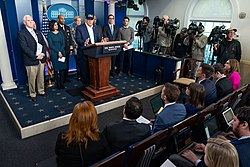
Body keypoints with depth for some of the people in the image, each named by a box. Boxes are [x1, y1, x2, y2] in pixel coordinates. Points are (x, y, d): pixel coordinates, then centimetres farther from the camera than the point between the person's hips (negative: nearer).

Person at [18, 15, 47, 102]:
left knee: (41, 77, 14)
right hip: (31, 60, -5)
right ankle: (32, 94, 21)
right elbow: (24, 48, -14)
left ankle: (41, 91, 31)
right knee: (32, 79, 6)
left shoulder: (38, 32, 14)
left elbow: (44, 43, 11)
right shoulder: (21, 33, -6)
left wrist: (43, 53, -7)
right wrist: (36, 56, -17)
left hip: (41, 59, 5)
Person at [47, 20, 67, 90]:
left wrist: (61, 51, -9)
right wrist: (58, 52, -12)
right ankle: (58, 83, 6)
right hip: (54, 53, -3)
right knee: (56, 69, -1)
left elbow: (63, 43, 5)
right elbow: (51, 45, -4)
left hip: (62, 52, 3)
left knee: (62, 68, 0)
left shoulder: (60, 33, 12)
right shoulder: (50, 34, 2)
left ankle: (62, 83, 8)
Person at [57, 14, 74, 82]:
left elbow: (70, 38, 14)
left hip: (67, 49, 5)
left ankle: (66, 77, 20)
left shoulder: (67, 28, 15)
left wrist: (71, 49, 7)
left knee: (67, 64, 9)